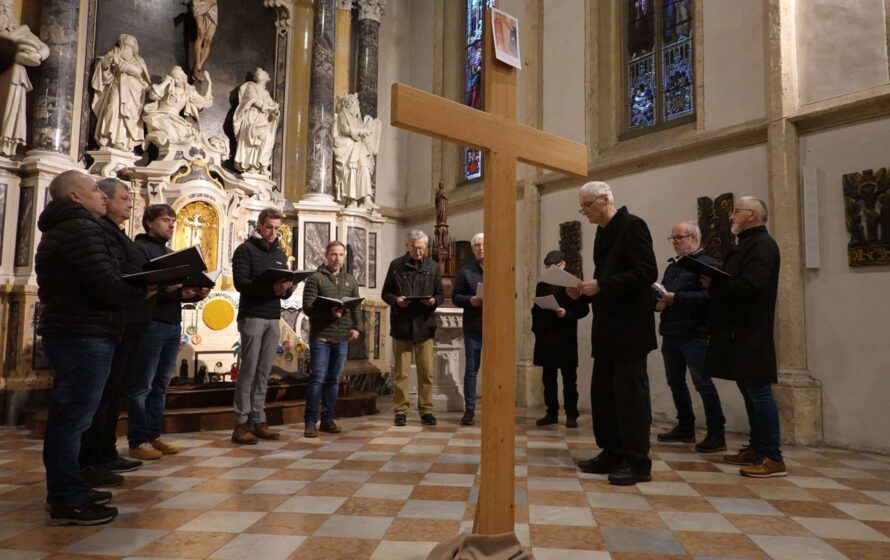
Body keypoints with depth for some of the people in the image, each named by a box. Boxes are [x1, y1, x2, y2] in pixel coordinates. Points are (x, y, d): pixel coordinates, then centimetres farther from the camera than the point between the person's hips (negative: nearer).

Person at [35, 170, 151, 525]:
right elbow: (105, 286, -23)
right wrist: (142, 292, -6)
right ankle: (67, 502, -1)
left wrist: (131, 290, 8)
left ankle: (66, 490, 25)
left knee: (66, 414, 15)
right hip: (84, 335, -11)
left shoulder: (58, 230, 21)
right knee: (74, 415, -7)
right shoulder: (81, 229, -14)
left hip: (66, 330, 11)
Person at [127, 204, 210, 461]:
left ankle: (153, 435, 18)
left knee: (160, 386, 11)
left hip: (172, 325, 8)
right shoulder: (139, 248, -3)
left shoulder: (170, 253, 22)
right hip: (150, 324, -8)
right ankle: (138, 441, 5)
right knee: (141, 386, -1)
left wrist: (196, 294, 1)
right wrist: (167, 290, -27)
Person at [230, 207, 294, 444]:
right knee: (248, 370, -5)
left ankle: (258, 421, 11)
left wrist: (286, 288, -10)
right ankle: (241, 423, 0)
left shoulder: (280, 254, 18)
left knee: (264, 372, 6)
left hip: (274, 319, 5)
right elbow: (240, 283, -14)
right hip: (252, 316, -5)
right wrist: (270, 287, -27)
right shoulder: (245, 250, 0)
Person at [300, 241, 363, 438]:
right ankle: (310, 422, 3)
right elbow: (307, 307, -9)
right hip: (320, 336, -4)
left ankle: (328, 419, 18)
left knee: (333, 379, 10)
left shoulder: (350, 280, 15)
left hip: (342, 338, 5)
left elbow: (356, 307, 15)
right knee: (318, 378, -4)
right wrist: (329, 313, -22)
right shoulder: (315, 278, -1)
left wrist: (357, 327, 0)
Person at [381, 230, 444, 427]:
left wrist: (434, 301, -12)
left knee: (426, 372, 5)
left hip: (424, 326, 1)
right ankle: (401, 410, 14)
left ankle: (426, 410, 16)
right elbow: (385, 293, 6)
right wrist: (396, 300, -15)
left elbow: (440, 294, 10)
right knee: (401, 372, 4)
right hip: (402, 326, -1)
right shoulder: (396, 265, 3)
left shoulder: (433, 267, 8)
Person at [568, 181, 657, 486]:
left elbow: (647, 272, -20)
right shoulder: (603, 233, 16)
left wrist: (600, 285, -20)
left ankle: (638, 463, 8)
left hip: (629, 328, -9)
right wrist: (584, 292, 3)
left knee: (631, 395, -3)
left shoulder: (632, 226, -10)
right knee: (603, 393, 12)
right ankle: (612, 455, 23)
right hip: (608, 329, 9)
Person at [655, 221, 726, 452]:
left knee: (702, 382, -6)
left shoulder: (708, 264, -6)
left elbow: (709, 297, -20)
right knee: (675, 381, 12)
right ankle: (685, 427, 24)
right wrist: (658, 302, -3)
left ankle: (716, 434, 2)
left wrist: (676, 298, -23)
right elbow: (662, 294, 20)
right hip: (671, 333, 8)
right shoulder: (672, 267, 21)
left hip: (695, 334, -8)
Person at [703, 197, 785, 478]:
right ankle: (757, 448, 22)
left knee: (758, 391, -7)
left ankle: (773, 458, -1)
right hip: (738, 333, 10)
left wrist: (713, 284, -15)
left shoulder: (762, 244, -11)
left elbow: (749, 286, -24)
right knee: (749, 390, 13)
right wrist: (714, 283, -1)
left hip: (751, 335, -10)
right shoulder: (746, 244, 20)